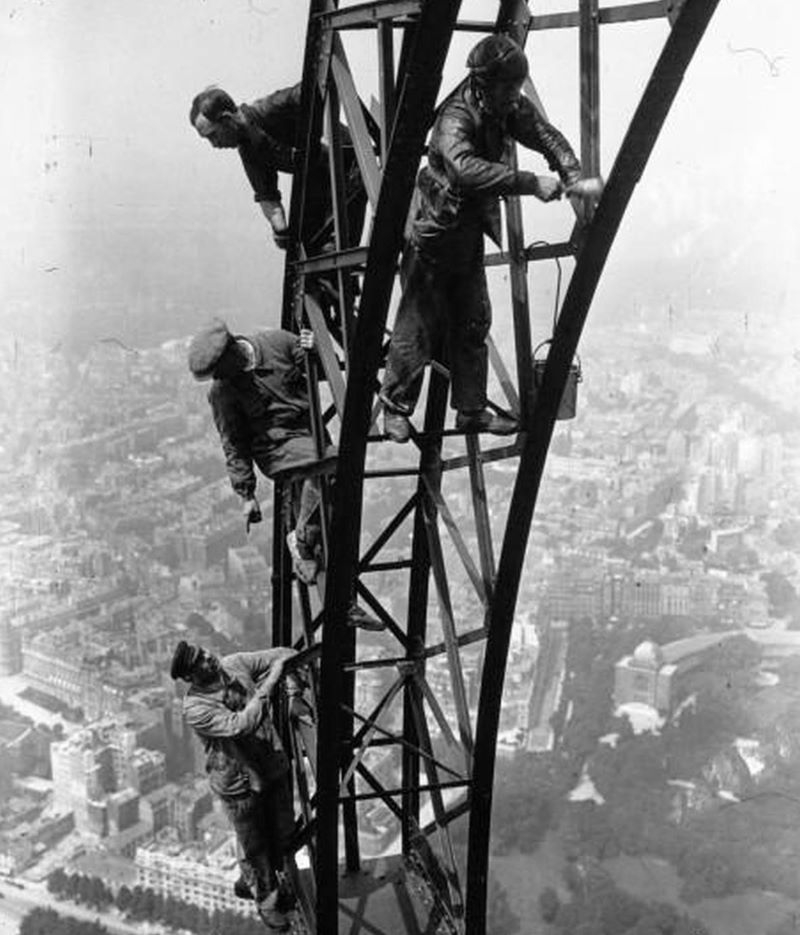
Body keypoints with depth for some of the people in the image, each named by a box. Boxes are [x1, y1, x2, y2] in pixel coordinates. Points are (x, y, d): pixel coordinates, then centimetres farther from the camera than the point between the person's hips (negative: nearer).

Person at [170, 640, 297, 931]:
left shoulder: (235, 664, -10)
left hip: (274, 768, 6)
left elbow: (281, 655, 0)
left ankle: (251, 881, 49)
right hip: (239, 784, -6)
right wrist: (268, 686, -35)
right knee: (254, 845, 14)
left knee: (283, 834, 21)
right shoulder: (195, 708, -26)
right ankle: (266, 901, 40)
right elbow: (240, 726, -37)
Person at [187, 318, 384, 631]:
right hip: (275, 444, -4)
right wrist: (246, 494, -3)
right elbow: (234, 446, -1)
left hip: (311, 432, 4)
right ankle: (303, 541, -17)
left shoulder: (276, 342, -1)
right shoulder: (222, 392, -6)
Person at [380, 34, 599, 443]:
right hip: (433, 230, -8)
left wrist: (572, 174, -22)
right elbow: (467, 169, -45)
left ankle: (471, 410, 20)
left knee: (473, 322, 10)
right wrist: (532, 183, -47)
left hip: (470, 232, 8)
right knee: (419, 323, -1)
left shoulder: (510, 108, -3)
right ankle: (394, 406, 16)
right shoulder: (455, 118, -27)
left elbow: (545, 134, -3)